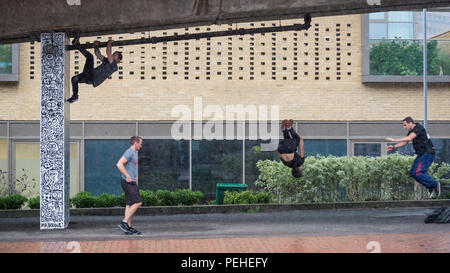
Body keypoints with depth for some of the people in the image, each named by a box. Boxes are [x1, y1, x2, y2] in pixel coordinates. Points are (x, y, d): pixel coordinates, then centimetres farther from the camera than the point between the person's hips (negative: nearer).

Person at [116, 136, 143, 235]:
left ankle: (128, 227, 8)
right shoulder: (129, 152, -12)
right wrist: (128, 177, -21)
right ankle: (124, 222, -11)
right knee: (137, 202, -12)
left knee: (129, 204, 7)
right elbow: (119, 164, -23)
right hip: (128, 182, -10)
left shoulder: (133, 153, 20)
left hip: (132, 182, 10)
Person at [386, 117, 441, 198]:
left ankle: (435, 184, -4)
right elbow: (405, 142, 18)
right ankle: (431, 187, 9)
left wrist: (394, 140, -31)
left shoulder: (418, 128, -17)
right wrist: (394, 147, 4)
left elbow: (409, 138, -31)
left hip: (428, 154, -10)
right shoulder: (412, 131, 13)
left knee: (417, 173, -18)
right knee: (412, 172, 5)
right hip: (422, 155, 10)